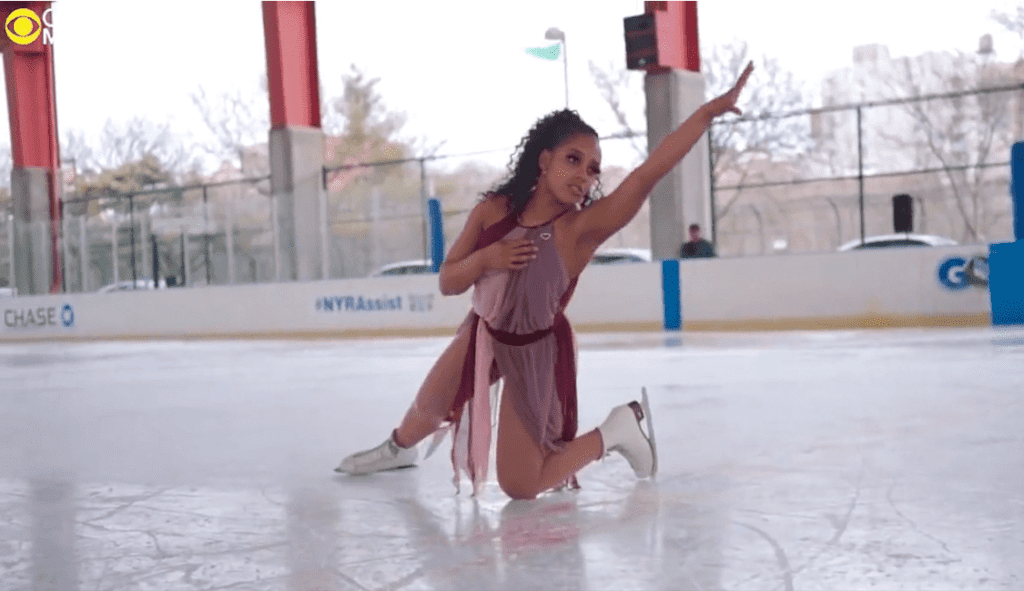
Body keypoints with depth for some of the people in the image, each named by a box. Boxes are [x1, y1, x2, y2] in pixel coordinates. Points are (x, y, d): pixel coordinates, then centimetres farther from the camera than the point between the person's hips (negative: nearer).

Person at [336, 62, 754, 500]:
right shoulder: (494, 212, -13)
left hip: (536, 352, -4)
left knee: (520, 487, -3)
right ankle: (399, 448, 64)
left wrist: (709, 111, -44)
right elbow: (447, 283, -6)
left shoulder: (582, 228, -25)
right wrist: (486, 257, -27)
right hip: (482, 337, 4)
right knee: (426, 409, 27)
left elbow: (649, 173, -36)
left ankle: (615, 430, 15)